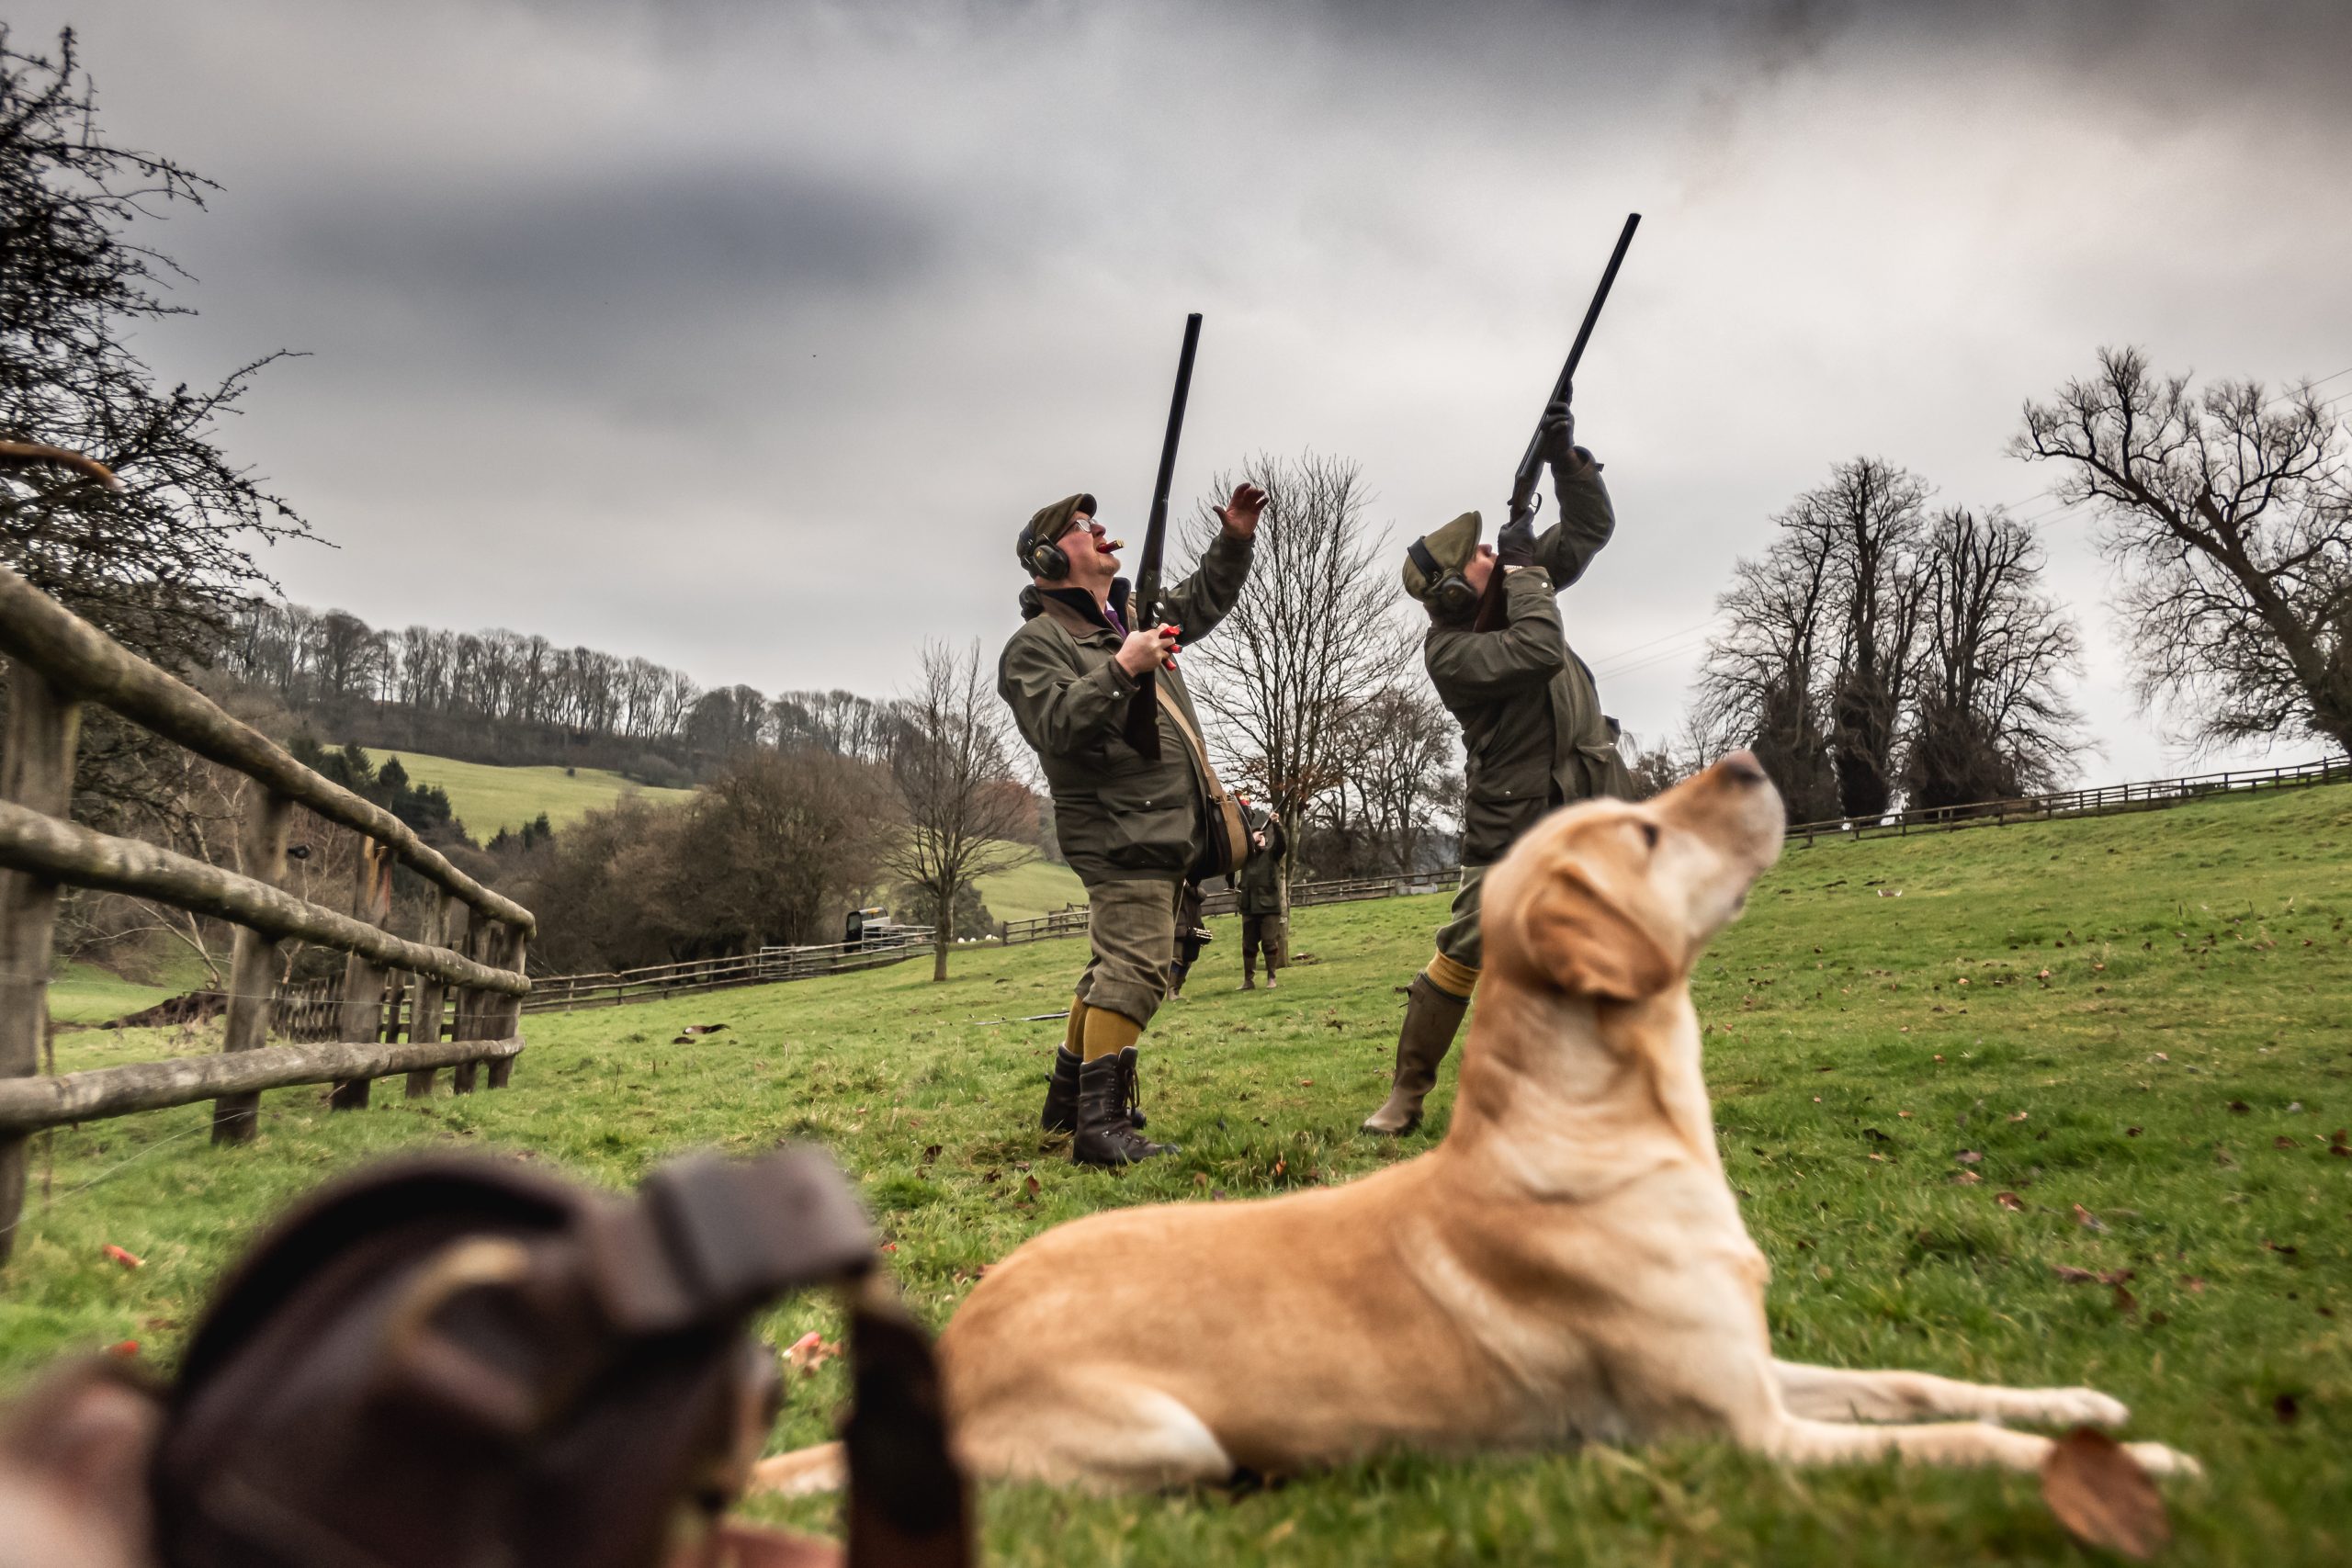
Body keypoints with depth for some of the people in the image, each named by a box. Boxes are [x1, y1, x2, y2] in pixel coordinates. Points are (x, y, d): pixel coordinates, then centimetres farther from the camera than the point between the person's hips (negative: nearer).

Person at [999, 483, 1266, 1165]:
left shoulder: (1132, 615, 18)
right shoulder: (1036, 645, -8)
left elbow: (1202, 601, 32)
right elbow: (1056, 727, -23)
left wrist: (1234, 540, 18)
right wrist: (1122, 669, -27)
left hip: (1167, 830, 9)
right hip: (1120, 833, -9)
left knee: (1115, 966, 16)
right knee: (1133, 967, -17)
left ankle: (1069, 1099, 27)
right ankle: (1101, 1124, -15)